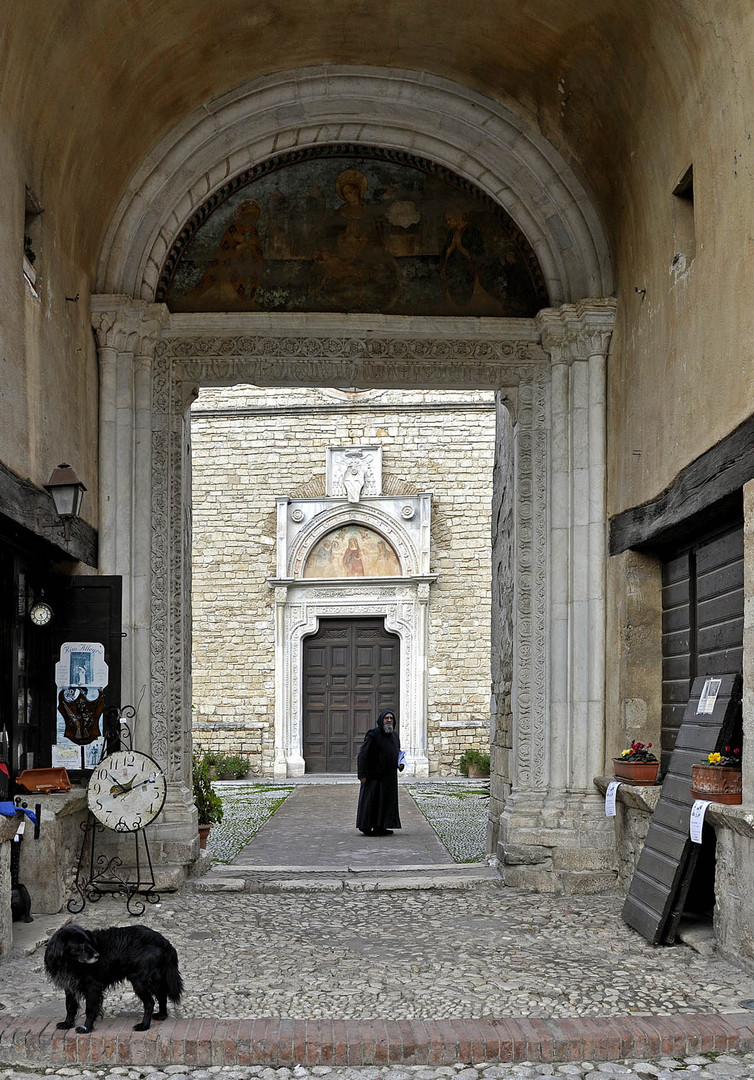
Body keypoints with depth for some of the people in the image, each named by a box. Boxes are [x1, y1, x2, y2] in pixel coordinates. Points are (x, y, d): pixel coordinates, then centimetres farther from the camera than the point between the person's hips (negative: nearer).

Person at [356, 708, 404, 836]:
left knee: (387, 800, 9)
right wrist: (363, 775, -18)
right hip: (374, 775, -7)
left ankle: (380, 827, 17)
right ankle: (366, 827, 5)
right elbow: (363, 755, -13)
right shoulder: (373, 734, -11)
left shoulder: (394, 735, 11)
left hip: (389, 776, 7)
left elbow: (397, 752, 25)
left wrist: (400, 763, 2)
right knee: (371, 801, -3)